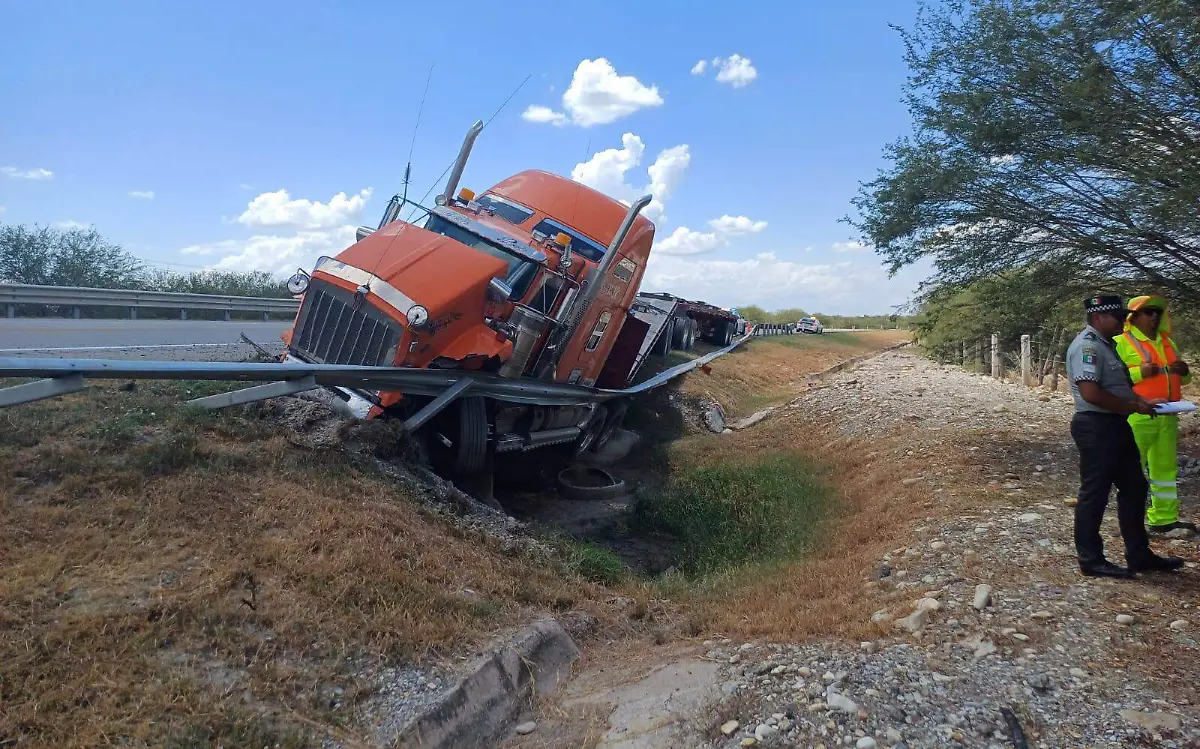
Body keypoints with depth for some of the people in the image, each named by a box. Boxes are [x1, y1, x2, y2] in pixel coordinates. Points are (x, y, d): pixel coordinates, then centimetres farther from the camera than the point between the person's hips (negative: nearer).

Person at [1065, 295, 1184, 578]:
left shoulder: (1105, 344, 15)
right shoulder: (1087, 346, -18)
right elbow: (1090, 393, -27)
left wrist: (1142, 401, 8)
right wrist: (1133, 406, -17)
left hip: (1116, 425, 11)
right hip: (1096, 427, -11)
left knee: (1134, 488, 16)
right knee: (1094, 493, -1)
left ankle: (1139, 555, 27)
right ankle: (1091, 560, 9)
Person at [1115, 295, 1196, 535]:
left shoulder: (1166, 342, 18)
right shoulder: (1122, 342, -6)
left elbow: (1181, 378, 26)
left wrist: (1184, 372, 4)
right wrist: (1139, 372, -24)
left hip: (1167, 416, 8)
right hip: (1137, 417, -8)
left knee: (1166, 467, 13)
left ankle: (1164, 519, 23)